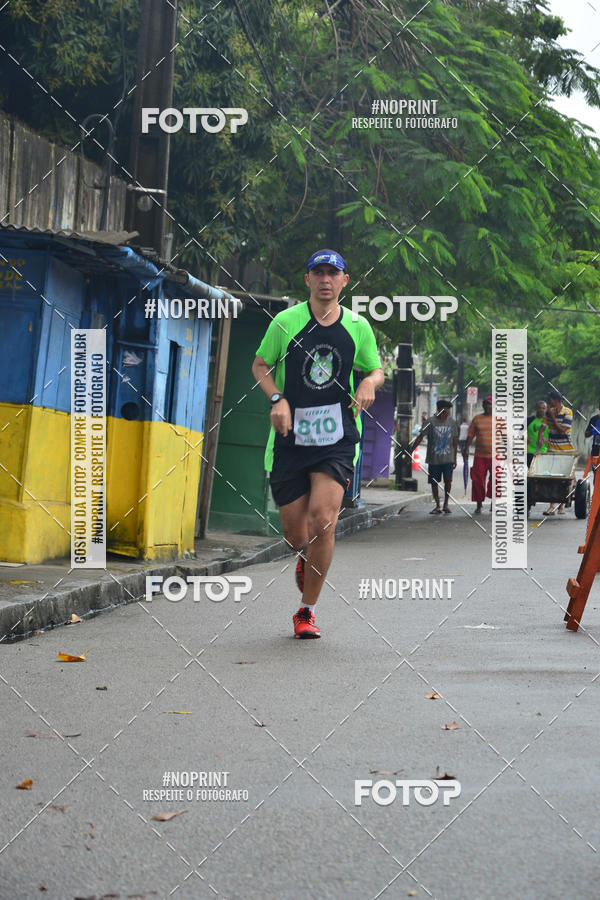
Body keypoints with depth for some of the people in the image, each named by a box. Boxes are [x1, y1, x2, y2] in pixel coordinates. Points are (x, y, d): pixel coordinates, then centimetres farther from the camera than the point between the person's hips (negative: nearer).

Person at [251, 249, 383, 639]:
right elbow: (260, 365, 10)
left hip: (337, 438, 0)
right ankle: (306, 557, 43)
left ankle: (307, 611, -2)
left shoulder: (358, 327, 4)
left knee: (323, 519, -17)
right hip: (290, 436, 0)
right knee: (295, 533, 3)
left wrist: (369, 383, -7)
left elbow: (376, 369, 17)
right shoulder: (286, 322, 0)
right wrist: (277, 399, -8)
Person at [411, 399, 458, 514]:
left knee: (448, 481, -6)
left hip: (448, 458, 1)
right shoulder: (430, 422, -5)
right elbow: (420, 437, -4)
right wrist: (410, 452, -8)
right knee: (434, 482, 4)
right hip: (433, 459, -1)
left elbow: (455, 441, 13)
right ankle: (437, 506, 17)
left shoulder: (452, 423, 5)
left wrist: (455, 458, 14)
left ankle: (446, 504, 10)